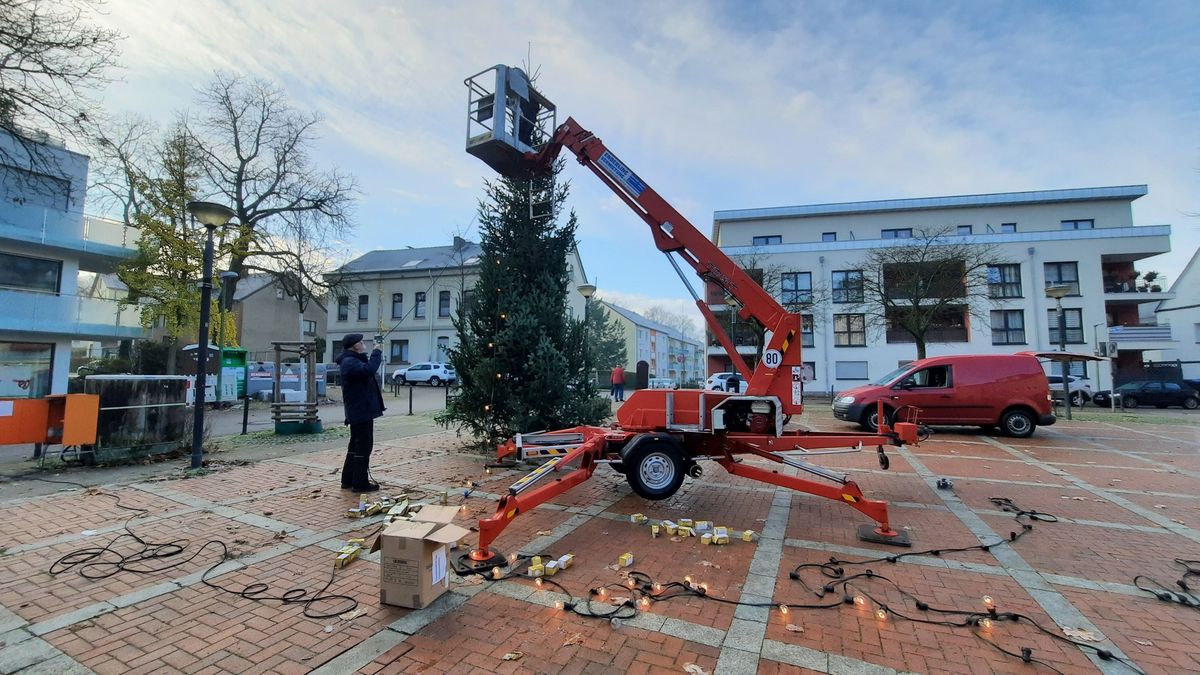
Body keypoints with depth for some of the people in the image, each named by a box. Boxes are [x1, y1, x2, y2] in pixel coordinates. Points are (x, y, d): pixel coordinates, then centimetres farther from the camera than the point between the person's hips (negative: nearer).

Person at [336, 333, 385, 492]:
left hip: (359, 411, 11)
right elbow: (368, 370, -34)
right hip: (361, 411, -11)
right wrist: (376, 352, -24)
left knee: (356, 445, 18)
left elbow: (366, 369, 24)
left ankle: (348, 480, 27)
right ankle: (360, 483, 0)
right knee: (363, 446, -6)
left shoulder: (352, 360, 17)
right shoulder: (349, 362, -18)